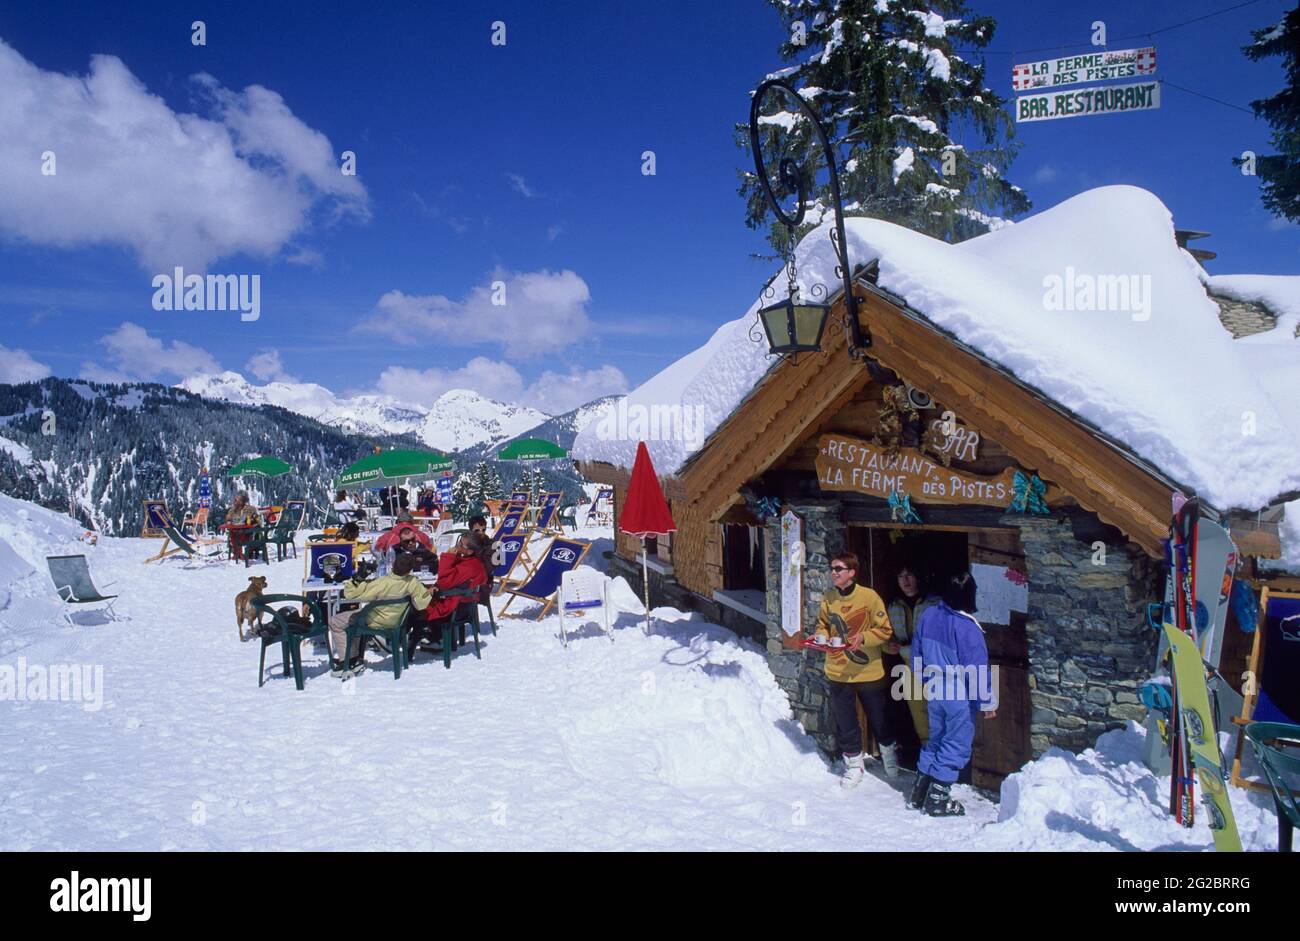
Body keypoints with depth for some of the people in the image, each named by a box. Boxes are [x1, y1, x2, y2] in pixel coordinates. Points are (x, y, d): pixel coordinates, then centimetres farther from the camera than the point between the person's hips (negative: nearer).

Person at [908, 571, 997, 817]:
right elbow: (977, 668, -18)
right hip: (959, 696, -6)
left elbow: (916, 654, 10)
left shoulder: (927, 615, -1)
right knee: (956, 745, 6)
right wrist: (987, 701, -8)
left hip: (933, 693, 7)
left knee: (935, 739, 20)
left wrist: (924, 681, 24)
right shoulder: (967, 627, -23)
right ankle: (937, 799, 9)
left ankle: (919, 792, 25)